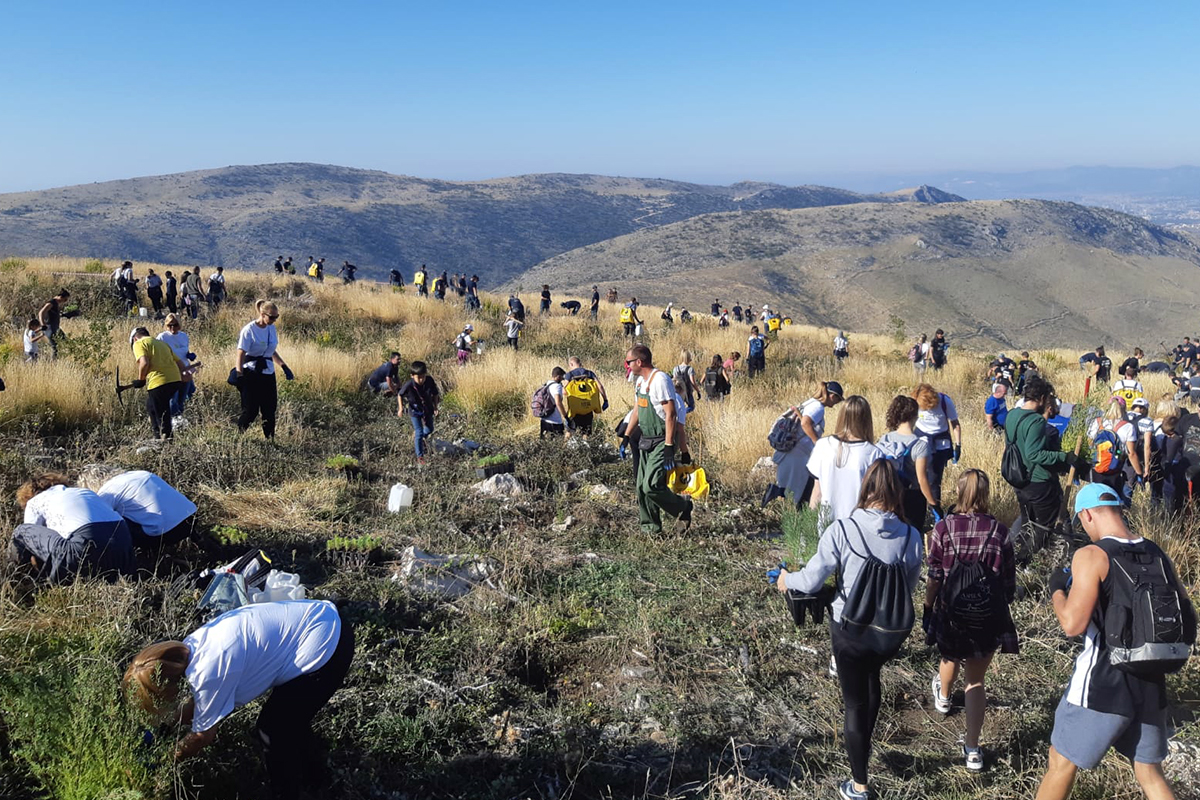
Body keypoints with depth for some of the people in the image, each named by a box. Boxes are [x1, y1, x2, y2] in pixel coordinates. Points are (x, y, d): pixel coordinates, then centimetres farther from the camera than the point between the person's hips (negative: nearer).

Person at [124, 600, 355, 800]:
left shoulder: (209, 673, -22)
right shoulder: (189, 648, 4)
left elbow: (203, 736, -3)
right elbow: (199, 706, 20)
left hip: (324, 647, -9)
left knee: (273, 731, 6)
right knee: (289, 721, 26)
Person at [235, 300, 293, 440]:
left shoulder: (271, 328, 9)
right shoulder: (249, 330, -11)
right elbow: (241, 355, -13)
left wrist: (284, 367, 16)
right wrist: (239, 376, -18)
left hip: (268, 374, 6)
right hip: (252, 375, -6)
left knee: (270, 410, 5)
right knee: (250, 411, -3)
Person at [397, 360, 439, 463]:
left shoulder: (430, 381, -23)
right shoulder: (409, 385, -28)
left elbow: (435, 394, -6)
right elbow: (400, 395, -9)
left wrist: (435, 407, -3)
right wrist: (401, 409, -13)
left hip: (427, 408, 3)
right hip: (415, 411, -3)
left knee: (429, 430, 18)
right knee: (419, 433, -5)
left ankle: (421, 439, 52)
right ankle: (420, 456, 7)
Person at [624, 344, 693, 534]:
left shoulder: (660, 380, -17)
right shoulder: (640, 381, 12)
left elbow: (671, 414, -21)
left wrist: (669, 446, -23)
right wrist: (626, 438, 17)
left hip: (662, 442, -9)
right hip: (647, 441, 9)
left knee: (652, 486, -15)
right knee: (642, 488, 8)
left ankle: (683, 507, 7)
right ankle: (650, 528, 19)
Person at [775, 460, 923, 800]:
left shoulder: (841, 530, -21)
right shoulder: (911, 537, -15)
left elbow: (811, 581, -13)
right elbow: (909, 587, 1)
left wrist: (786, 580, 8)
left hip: (849, 629, -3)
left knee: (855, 703, 14)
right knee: (871, 679, 33)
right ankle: (864, 745, 55)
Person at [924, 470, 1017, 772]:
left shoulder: (943, 528, -13)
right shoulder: (999, 532, -9)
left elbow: (934, 577, -9)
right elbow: (1009, 582, -3)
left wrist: (927, 609, 5)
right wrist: (1004, 603, 15)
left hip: (951, 614, 0)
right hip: (987, 619, 0)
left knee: (950, 657, 30)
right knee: (975, 680, 12)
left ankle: (943, 696, 61)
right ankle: (972, 749, 12)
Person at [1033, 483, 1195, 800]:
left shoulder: (1091, 555, -16)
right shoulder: (1158, 555, 3)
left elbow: (1073, 624, -23)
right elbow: (1187, 618, 10)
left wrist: (1056, 589, -6)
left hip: (1101, 687, -6)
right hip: (1152, 686, 6)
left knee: (1061, 764, 12)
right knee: (1150, 774, 20)